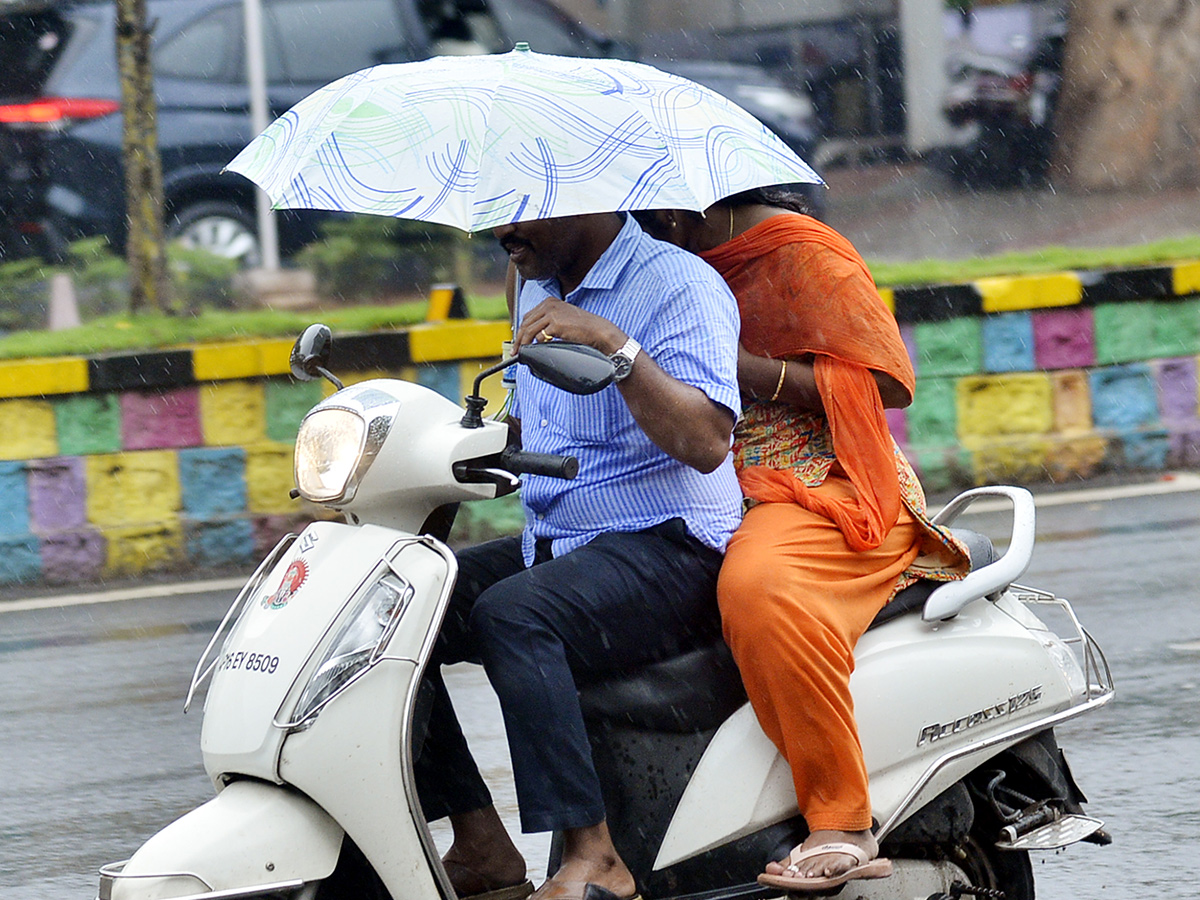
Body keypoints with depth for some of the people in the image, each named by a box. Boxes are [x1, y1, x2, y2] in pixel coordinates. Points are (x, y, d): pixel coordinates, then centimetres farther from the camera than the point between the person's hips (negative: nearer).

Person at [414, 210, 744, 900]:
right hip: (551, 544, 9)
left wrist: (615, 345, -31)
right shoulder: (540, 293, 17)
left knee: (510, 615, -34)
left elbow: (706, 442, -23)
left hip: (667, 545, -9)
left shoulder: (677, 284, -10)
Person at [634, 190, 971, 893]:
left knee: (759, 587, -38)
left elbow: (890, 383, -13)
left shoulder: (800, 250, -6)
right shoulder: (686, 262, 19)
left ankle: (844, 828, -33)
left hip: (829, 489, -9)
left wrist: (751, 370, -19)